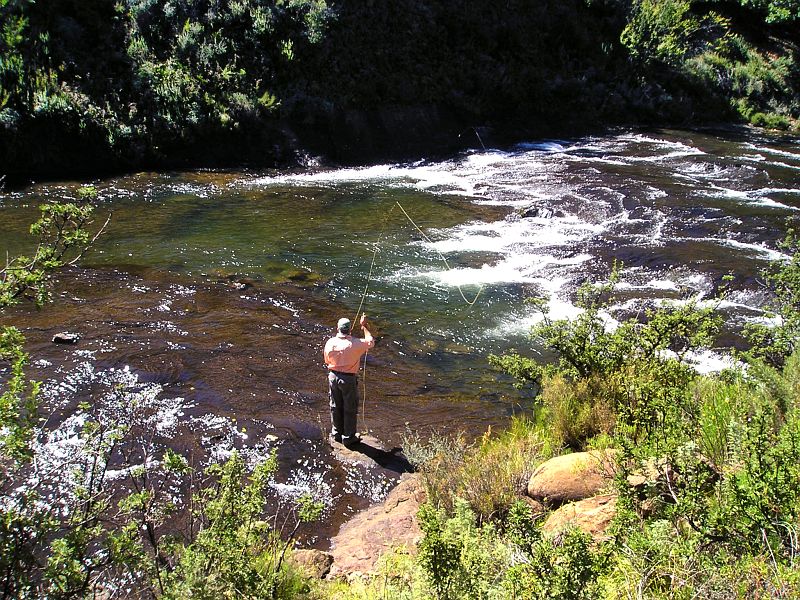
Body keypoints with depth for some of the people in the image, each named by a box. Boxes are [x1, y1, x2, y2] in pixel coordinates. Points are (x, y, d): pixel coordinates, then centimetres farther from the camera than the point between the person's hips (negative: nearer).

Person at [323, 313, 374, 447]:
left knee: (336, 407, 18)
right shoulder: (355, 344, -20)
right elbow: (370, 342, -2)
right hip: (349, 379, -4)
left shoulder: (330, 342, -9)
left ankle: (336, 434, 31)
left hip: (333, 376, 4)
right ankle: (348, 437, 17)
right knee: (350, 409, 9)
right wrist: (364, 326, 6)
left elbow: (327, 361, 4)